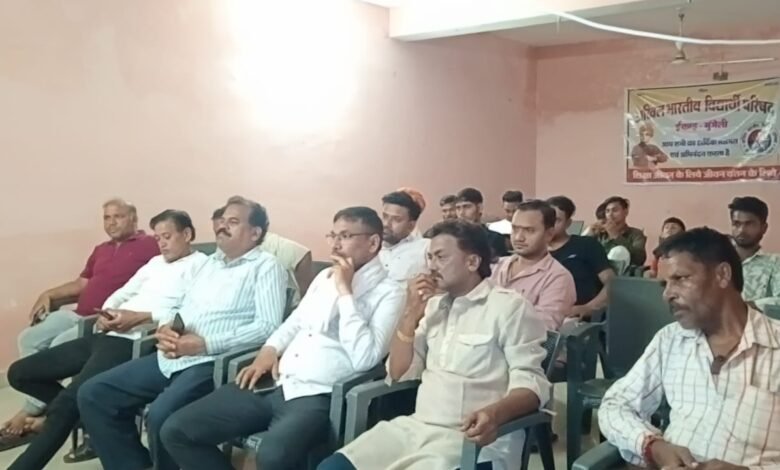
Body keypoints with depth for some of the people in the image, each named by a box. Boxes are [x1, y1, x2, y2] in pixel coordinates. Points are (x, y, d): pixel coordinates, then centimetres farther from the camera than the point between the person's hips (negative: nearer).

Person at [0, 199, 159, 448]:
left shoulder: (149, 245, -3)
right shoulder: (100, 250, 25)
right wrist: (48, 294, 13)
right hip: (78, 313, 9)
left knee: (61, 345, -26)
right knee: (28, 338, -4)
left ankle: (30, 412, -11)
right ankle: (43, 401, -4)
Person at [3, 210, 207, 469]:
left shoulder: (199, 264, -1)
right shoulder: (155, 262, 26)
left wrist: (140, 317, -18)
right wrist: (106, 313, 1)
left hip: (132, 342, -10)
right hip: (106, 335, 10)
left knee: (68, 400, -25)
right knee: (19, 372, 8)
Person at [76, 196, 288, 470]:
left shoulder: (265, 266, -1)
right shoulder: (211, 262, 23)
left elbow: (268, 326, -13)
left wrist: (204, 344, -19)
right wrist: (167, 329, -1)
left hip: (213, 362, -8)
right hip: (171, 357, 8)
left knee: (161, 415, -32)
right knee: (93, 394, -1)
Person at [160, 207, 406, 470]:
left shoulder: (389, 293, -5)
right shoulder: (325, 277, 19)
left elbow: (364, 358, -18)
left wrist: (345, 291, -14)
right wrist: (270, 350, 6)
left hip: (317, 396, -7)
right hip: (274, 384, 7)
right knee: (176, 431, -3)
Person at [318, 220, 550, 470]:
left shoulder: (510, 307, -4)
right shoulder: (433, 305, 16)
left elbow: (531, 381, -11)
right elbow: (398, 375, 14)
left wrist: (495, 414, -31)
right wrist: (410, 315, 1)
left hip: (470, 439, -6)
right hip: (416, 426, 7)